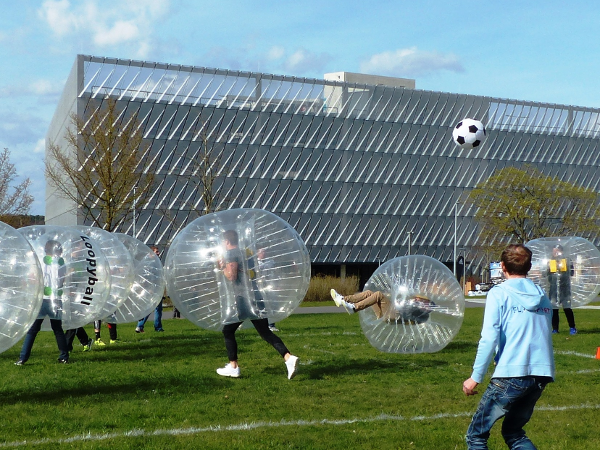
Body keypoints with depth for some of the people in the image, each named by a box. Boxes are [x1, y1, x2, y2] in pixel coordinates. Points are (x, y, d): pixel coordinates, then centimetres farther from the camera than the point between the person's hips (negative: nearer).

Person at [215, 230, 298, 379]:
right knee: (265, 332, 7)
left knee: (228, 331, 8)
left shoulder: (231, 254, -6)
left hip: (244, 299, -8)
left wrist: (222, 267, 1)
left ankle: (233, 367, 9)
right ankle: (288, 357, -11)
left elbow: (231, 276, -17)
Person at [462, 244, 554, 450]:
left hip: (511, 374, -6)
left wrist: (475, 377, -7)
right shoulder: (542, 295, 15)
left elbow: (489, 338, -11)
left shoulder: (499, 293, -3)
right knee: (513, 432, 23)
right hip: (542, 374, 6)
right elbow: (544, 335, 17)